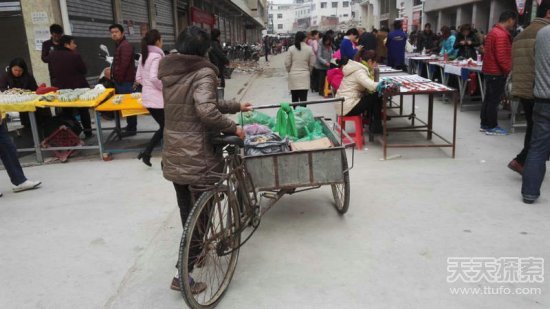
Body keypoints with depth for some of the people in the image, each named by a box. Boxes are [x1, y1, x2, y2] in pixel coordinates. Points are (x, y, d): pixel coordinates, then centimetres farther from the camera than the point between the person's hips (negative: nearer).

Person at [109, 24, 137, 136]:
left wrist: (118, 78, -18)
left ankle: (131, 128, -4)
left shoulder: (126, 45, -13)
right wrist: (114, 75, 16)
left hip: (125, 80, -10)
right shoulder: (119, 45, 20)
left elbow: (124, 64, -21)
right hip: (122, 80, 10)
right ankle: (131, 126, 20)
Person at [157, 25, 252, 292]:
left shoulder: (168, 73, 11)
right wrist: (233, 128, -16)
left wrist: (236, 106, 22)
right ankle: (183, 274, 10)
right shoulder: (203, 73, -13)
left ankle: (194, 252, 43)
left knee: (187, 212, 22)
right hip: (198, 156, -7)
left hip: (173, 156, 7)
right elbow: (206, 111, -30)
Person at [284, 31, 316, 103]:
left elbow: (287, 63, -2)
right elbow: (312, 63, 2)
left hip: (293, 76, 1)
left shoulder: (291, 49, -4)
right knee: (303, 98, 0)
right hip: (304, 76, 0)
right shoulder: (309, 49, -2)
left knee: (294, 99, 11)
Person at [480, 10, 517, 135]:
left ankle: (484, 124, 18)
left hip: (490, 70, 10)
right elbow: (501, 57, -24)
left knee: (488, 99, 13)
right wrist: (508, 70, -13)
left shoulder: (493, 31, 14)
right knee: (494, 100, -4)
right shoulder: (502, 34, -18)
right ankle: (492, 127, 2)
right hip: (497, 72, -10)